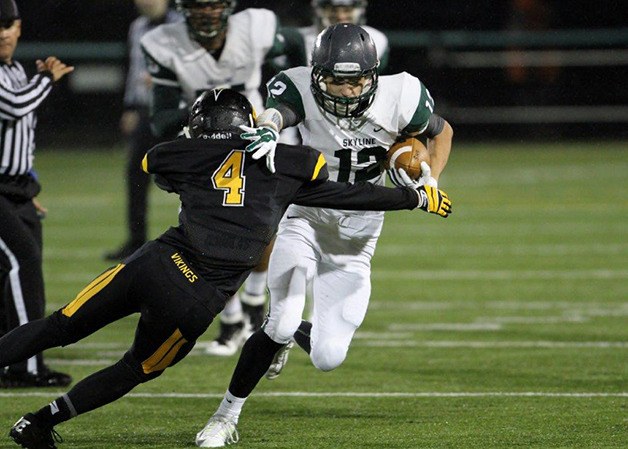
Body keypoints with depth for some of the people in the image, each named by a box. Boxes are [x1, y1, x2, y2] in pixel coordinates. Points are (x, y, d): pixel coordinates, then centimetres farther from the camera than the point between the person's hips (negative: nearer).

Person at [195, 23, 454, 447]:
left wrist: (430, 182, -10)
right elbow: (276, 110, -43)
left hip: (355, 241, 2)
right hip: (305, 221, -2)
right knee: (282, 322, -24)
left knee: (329, 357, -6)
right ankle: (227, 414, -3)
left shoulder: (399, 98, -16)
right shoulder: (302, 90, -21)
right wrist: (267, 130, -67)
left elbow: (442, 131, 5)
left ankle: (291, 332, 33)